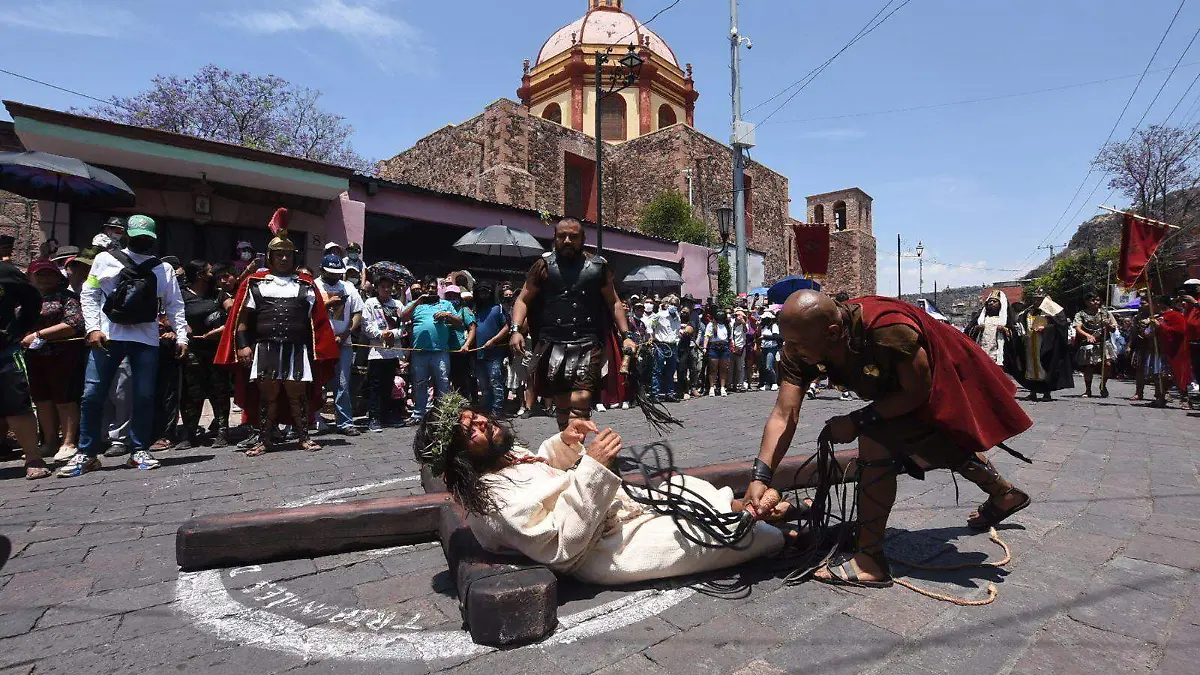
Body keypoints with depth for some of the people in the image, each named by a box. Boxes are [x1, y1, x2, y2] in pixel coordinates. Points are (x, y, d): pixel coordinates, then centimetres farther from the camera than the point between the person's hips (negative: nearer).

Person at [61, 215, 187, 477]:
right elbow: (89, 295, 6)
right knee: (93, 395, 0)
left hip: (146, 340, 1)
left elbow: (174, 306, 9)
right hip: (107, 337, 0)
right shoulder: (105, 260, 9)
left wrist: (181, 337, -1)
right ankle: (86, 453, 12)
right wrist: (93, 328, -7)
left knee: (144, 397, 1)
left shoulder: (163, 269, 12)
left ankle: (139, 450, 12)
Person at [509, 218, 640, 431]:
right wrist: (516, 330, -8)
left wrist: (627, 334, 7)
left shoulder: (598, 266, 9)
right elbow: (523, 300, 8)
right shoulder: (544, 265, 8)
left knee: (581, 398, -18)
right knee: (562, 402, 8)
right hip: (553, 345, 1)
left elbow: (613, 302, 16)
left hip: (588, 344, -1)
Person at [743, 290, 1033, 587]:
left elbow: (918, 392, -29)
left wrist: (857, 421, -34)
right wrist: (760, 476, -40)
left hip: (945, 382, -7)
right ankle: (1004, 494, 61)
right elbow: (784, 415, -31)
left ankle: (869, 559, -17)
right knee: (943, 447, 30)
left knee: (876, 443, -27)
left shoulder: (887, 329, -44)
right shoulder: (799, 349, -28)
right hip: (903, 384, 7)